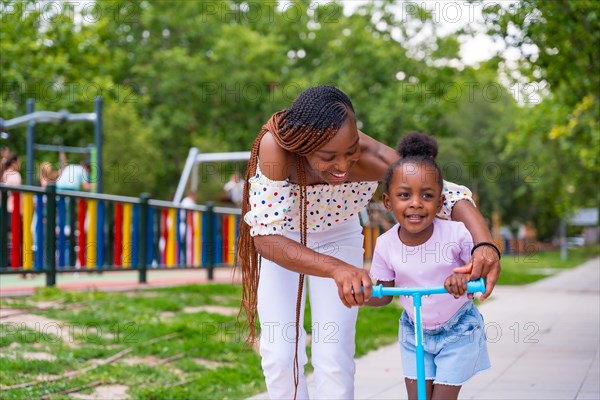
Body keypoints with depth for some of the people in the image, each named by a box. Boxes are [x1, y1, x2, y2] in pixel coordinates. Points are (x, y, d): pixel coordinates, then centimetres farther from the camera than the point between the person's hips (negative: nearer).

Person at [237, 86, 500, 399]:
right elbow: (266, 238, -42)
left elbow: (447, 193, -24)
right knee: (280, 356, -4)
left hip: (337, 237, 1)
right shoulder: (275, 145, -40)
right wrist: (337, 269, -55)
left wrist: (485, 242, -42)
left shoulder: (371, 159, -34)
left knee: (335, 358, -5)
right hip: (281, 241, -1)